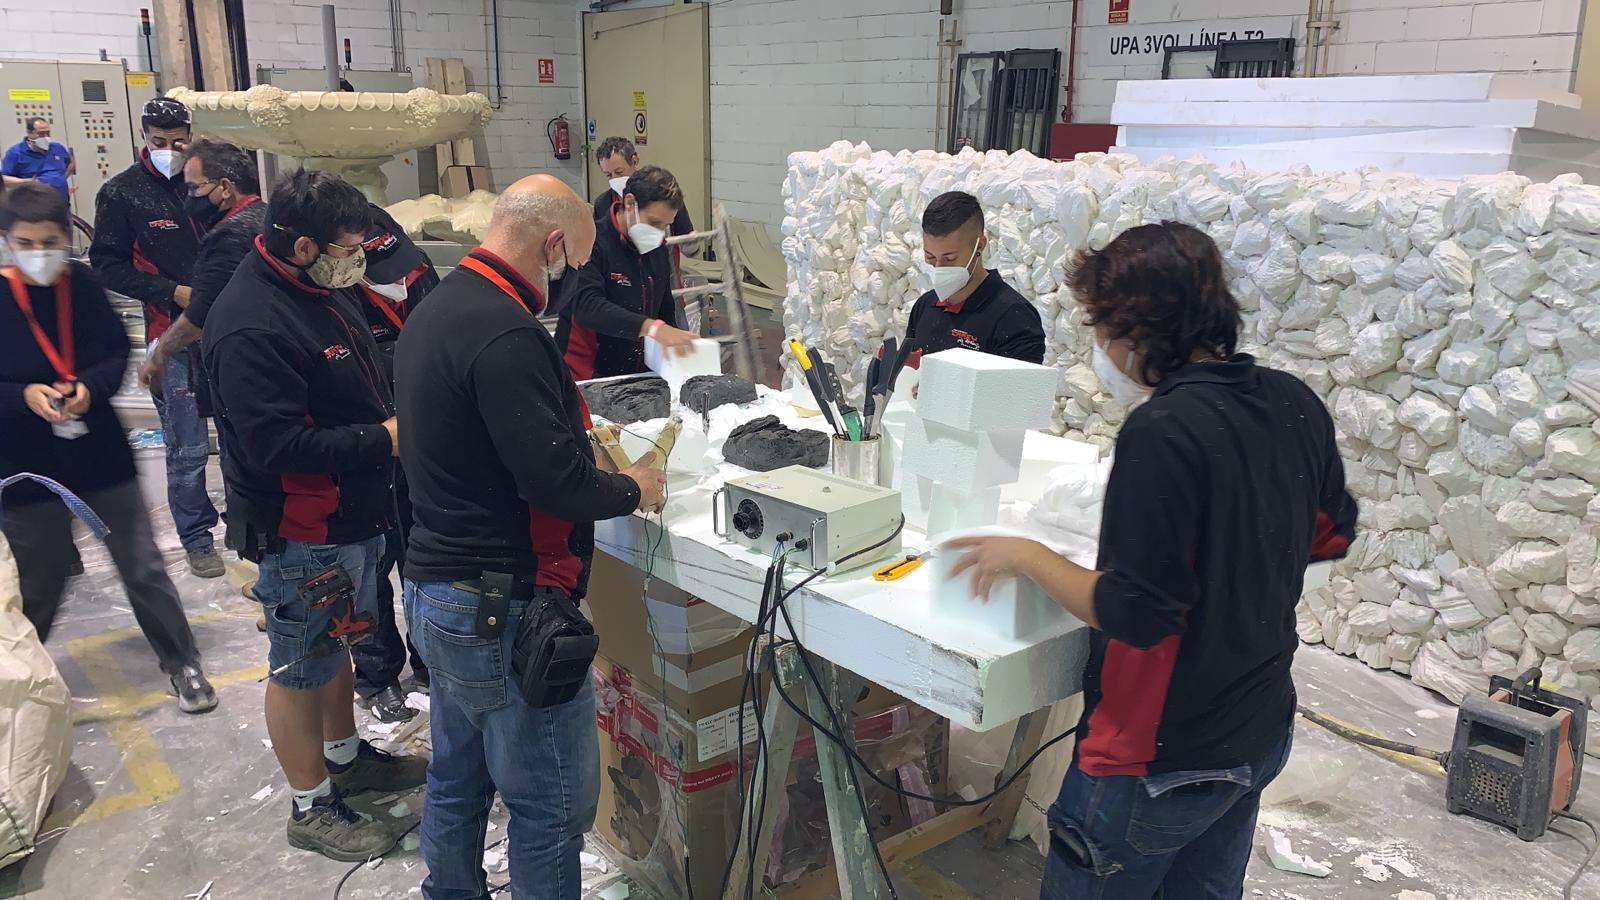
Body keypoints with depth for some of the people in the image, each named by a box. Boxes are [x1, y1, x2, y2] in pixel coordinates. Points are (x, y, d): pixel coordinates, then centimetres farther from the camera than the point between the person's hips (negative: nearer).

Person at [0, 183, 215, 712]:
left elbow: (118, 353, 0)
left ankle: (182, 664, 25)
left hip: (103, 458, 1)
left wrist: (89, 387, -18)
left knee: (144, 569, 9)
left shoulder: (84, 286, -5)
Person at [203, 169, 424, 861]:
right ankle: (311, 806, 25)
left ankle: (343, 756, 45)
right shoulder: (251, 326, -26)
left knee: (335, 643, 25)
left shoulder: (321, 289, 5)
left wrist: (403, 417, 3)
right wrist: (384, 438, -25)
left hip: (352, 514, 10)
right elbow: (276, 446, -30)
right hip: (300, 536, -9)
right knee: (300, 667, 8)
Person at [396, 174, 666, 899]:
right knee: (552, 806, 5)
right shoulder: (505, 334, -22)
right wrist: (631, 489, -7)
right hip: (503, 610, -10)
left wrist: (572, 431, 12)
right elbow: (555, 481, -24)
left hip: (434, 592, 10)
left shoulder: (433, 313, 10)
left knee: (457, 782, 24)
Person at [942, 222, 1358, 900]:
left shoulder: (1163, 431, -27)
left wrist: (1028, 558, -14)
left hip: (1163, 758, -8)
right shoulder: (1296, 404, -2)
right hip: (1261, 734, 8)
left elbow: (1135, 614, -26)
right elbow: (1331, 534, 13)